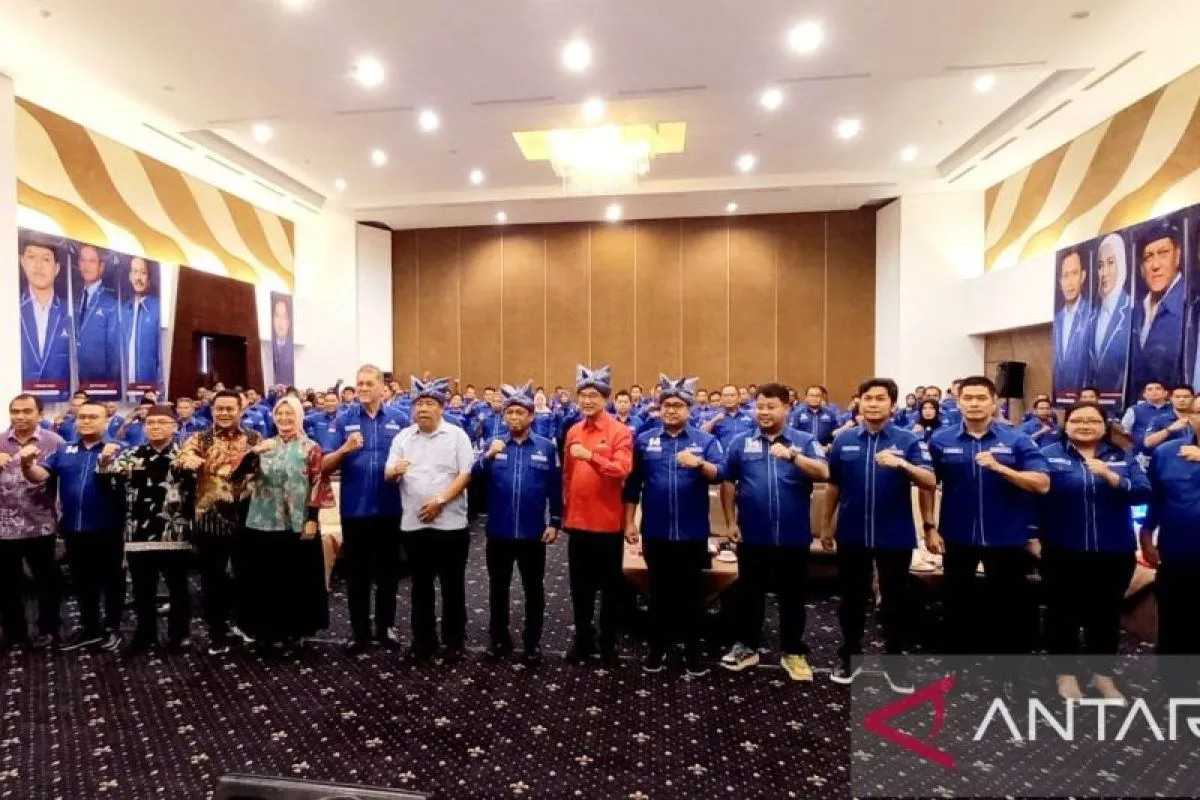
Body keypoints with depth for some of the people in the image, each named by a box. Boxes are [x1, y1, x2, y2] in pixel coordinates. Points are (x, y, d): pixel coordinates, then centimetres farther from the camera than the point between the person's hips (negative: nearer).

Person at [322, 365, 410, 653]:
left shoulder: (400, 419, 0)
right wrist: (345, 449, -21)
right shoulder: (343, 420, 0)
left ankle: (386, 625, 28)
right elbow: (325, 466, -2)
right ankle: (360, 630, 26)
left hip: (389, 508, 0)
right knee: (356, 572, 11)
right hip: (354, 509, 0)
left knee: (388, 570, 12)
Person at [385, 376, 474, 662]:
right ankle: (423, 640, 26)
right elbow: (388, 475, 5)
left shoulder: (456, 435, -1)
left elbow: (466, 474, -8)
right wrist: (395, 471, -19)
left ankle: (454, 641, 21)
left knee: (452, 585, 7)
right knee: (421, 585, 13)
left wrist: (440, 500, -17)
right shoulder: (402, 437, 8)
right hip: (413, 524, 3)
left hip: (450, 523, -3)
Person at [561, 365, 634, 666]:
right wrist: (565, 511, 13)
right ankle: (583, 640, 30)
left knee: (610, 585, 10)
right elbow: (567, 475, 13)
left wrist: (590, 455, -32)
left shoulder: (620, 431, -8)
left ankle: (608, 642, 25)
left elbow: (622, 470, -21)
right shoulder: (573, 432, 8)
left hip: (608, 522, -5)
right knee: (580, 585, 15)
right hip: (577, 521, 5)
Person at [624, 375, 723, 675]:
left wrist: (699, 463, -32)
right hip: (655, 532, 1)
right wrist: (630, 522, 3)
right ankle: (658, 648, 28)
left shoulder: (706, 441, 0)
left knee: (692, 593, 11)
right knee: (659, 592, 13)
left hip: (692, 532, -1)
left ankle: (693, 651, 27)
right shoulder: (644, 441, 3)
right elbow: (633, 485, 5)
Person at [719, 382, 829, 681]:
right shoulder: (741, 442, 2)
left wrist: (792, 456, -31)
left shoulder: (805, 441, -1)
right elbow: (727, 483, 5)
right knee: (749, 593, 13)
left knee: (792, 595, 12)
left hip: (793, 535, -1)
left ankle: (794, 652, 29)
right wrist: (730, 521, 1)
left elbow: (823, 473, -17)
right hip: (752, 534, 1)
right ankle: (747, 646, 30)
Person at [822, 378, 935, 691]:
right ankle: (849, 656, 30)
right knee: (852, 598, 13)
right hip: (852, 534, 2)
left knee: (895, 601, 11)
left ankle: (894, 662, 29)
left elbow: (930, 482, -14)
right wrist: (826, 524, 10)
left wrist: (902, 464, -32)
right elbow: (833, 486, 8)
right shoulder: (844, 440, 2)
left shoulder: (909, 440, -4)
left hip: (895, 535, -1)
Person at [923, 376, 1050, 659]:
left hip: (1006, 537, -1)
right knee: (956, 603, 14)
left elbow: (1042, 484, -12)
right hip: (958, 536, 1)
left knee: (1007, 605, 12)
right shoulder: (940, 440, -2)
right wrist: (929, 526, -1)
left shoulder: (1018, 440, -4)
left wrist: (999, 467, -25)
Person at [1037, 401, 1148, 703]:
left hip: (1114, 552, 3)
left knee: (1106, 613, 13)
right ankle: (1065, 672, 23)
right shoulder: (1049, 455, -3)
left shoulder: (1123, 458, 7)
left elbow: (1142, 493, -4)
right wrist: (1033, 536, -10)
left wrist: (1111, 477, -20)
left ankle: (1103, 673, 30)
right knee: (1063, 612, 8)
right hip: (1063, 551, -3)